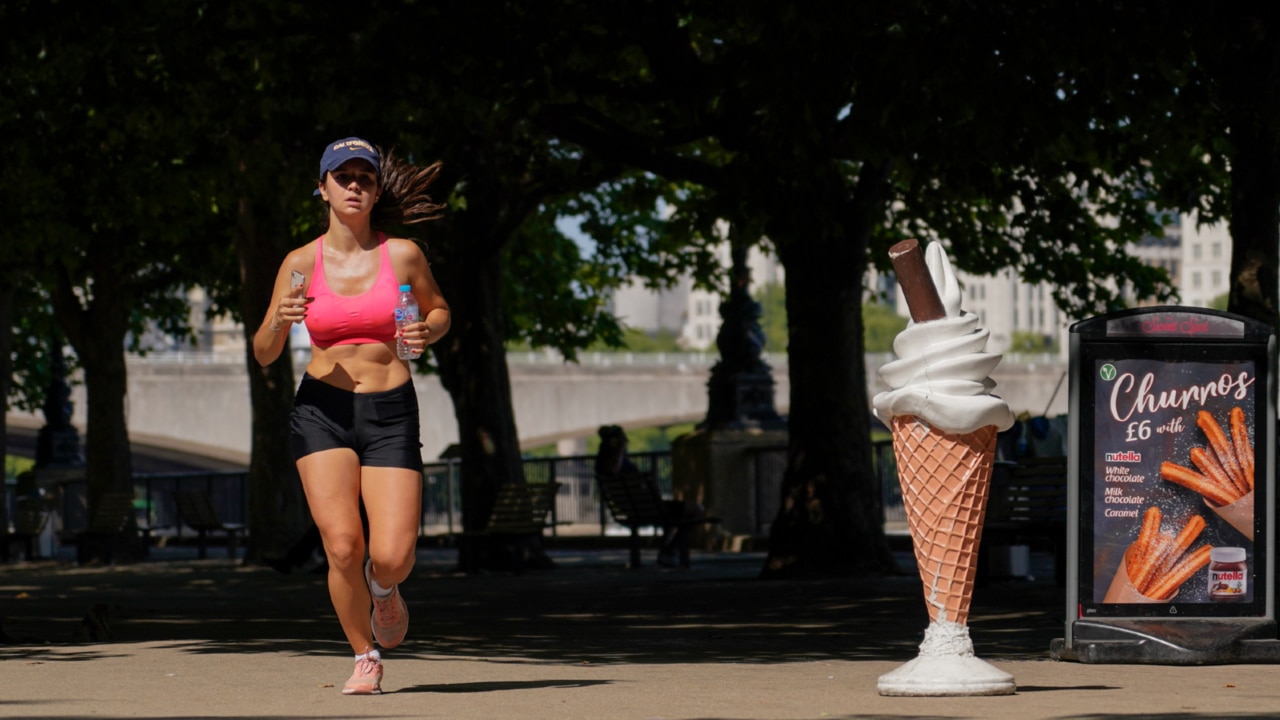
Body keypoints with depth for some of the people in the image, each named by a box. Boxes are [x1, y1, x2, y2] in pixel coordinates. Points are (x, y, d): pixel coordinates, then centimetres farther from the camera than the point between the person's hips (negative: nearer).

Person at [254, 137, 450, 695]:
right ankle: (366, 658, 9)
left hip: (391, 414, 0)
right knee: (343, 547, -16)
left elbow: (439, 311, 17)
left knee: (391, 558, -13)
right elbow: (263, 354, 4)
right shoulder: (301, 263, 1)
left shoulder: (402, 254, 0)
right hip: (322, 411, 0)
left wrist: (427, 332, -6)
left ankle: (382, 589, 27)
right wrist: (279, 321, -18)